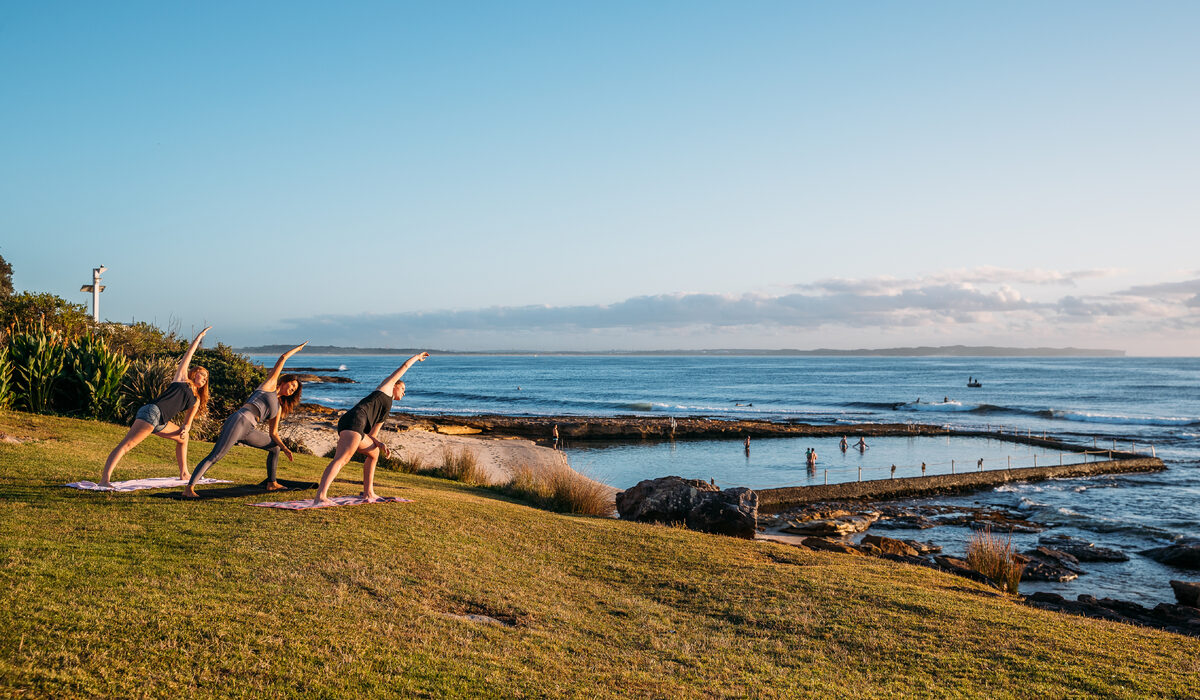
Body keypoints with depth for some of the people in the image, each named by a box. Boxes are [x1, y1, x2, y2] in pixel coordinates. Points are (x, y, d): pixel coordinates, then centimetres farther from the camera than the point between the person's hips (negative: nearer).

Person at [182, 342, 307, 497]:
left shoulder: (279, 408, 26)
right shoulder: (270, 384, 11)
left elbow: (273, 433, 26)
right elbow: (282, 358, 11)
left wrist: (285, 449, 12)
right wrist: (297, 348, 25)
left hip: (249, 431, 8)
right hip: (238, 421, -8)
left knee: (275, 447, 18)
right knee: (214, 457, -17)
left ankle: (272, 483, 24)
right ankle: (188, 489, -21)